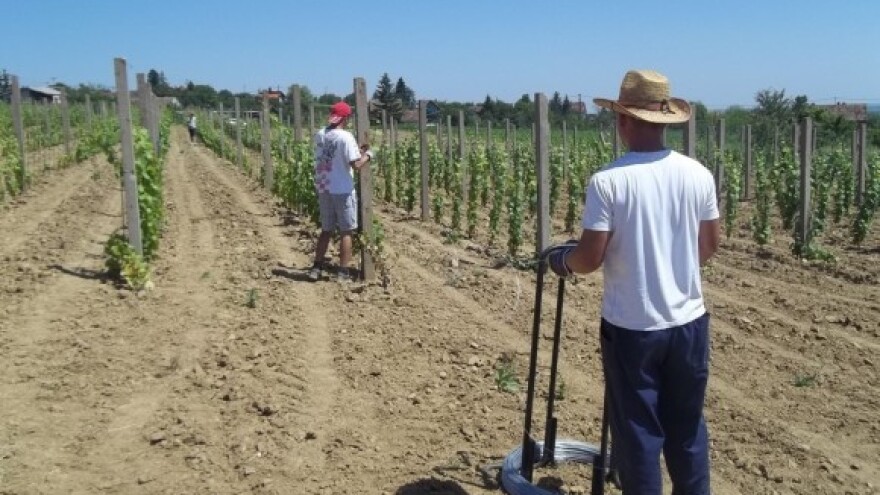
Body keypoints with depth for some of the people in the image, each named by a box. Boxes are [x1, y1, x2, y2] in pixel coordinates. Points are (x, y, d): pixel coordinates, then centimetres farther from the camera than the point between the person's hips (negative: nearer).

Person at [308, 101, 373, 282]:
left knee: (326, 230, 18)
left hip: (323, 189, 6)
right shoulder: (345, 137, -15)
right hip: (343, 191, -6)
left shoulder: (319, 135, 5)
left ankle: (316, 268, 18)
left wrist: (357, 150, 18)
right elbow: (356, 165, -19)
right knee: (346, 231, 5)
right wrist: (368, 155, 0)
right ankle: (343, 272, 7)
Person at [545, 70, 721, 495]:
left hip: (631, 327, -4)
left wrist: (561, 259, 5)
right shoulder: (698, 175, -3)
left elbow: (590, 258, -16)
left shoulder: (607, 181, -16)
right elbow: (710, 245, 8)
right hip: (689, 321, 4)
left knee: (637, 431, 11)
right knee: (687, 428, 20)